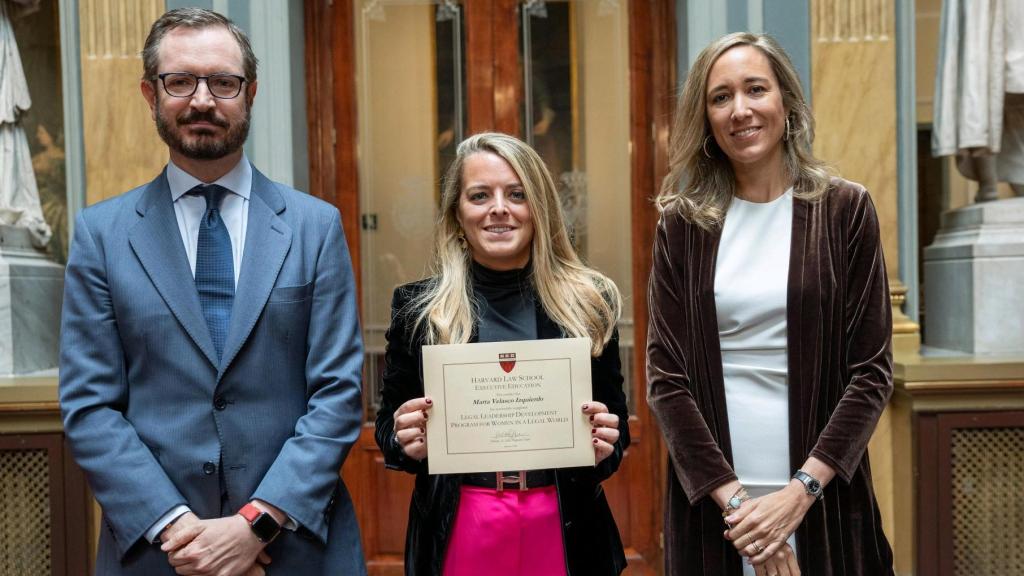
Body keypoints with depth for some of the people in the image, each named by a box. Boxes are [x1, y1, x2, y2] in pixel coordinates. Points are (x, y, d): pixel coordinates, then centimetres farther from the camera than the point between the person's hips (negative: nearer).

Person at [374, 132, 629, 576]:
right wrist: (406, 442, -16)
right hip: (457, 528, 0)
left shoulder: (590, 302, -2)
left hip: (564, 528, 1)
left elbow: (616, 421, 5)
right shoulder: (418, 309, -3)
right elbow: (389, 425, 4)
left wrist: (604, 446, -15)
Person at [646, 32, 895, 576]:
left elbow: (872, 368, -4)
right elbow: (665, 373, -4)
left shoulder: (844, 209, -1)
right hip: (710, 496, 1)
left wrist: (801, 491, -13)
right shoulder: (681, 225, 0)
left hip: (823, 497, 0)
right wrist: (732, 498, -12)